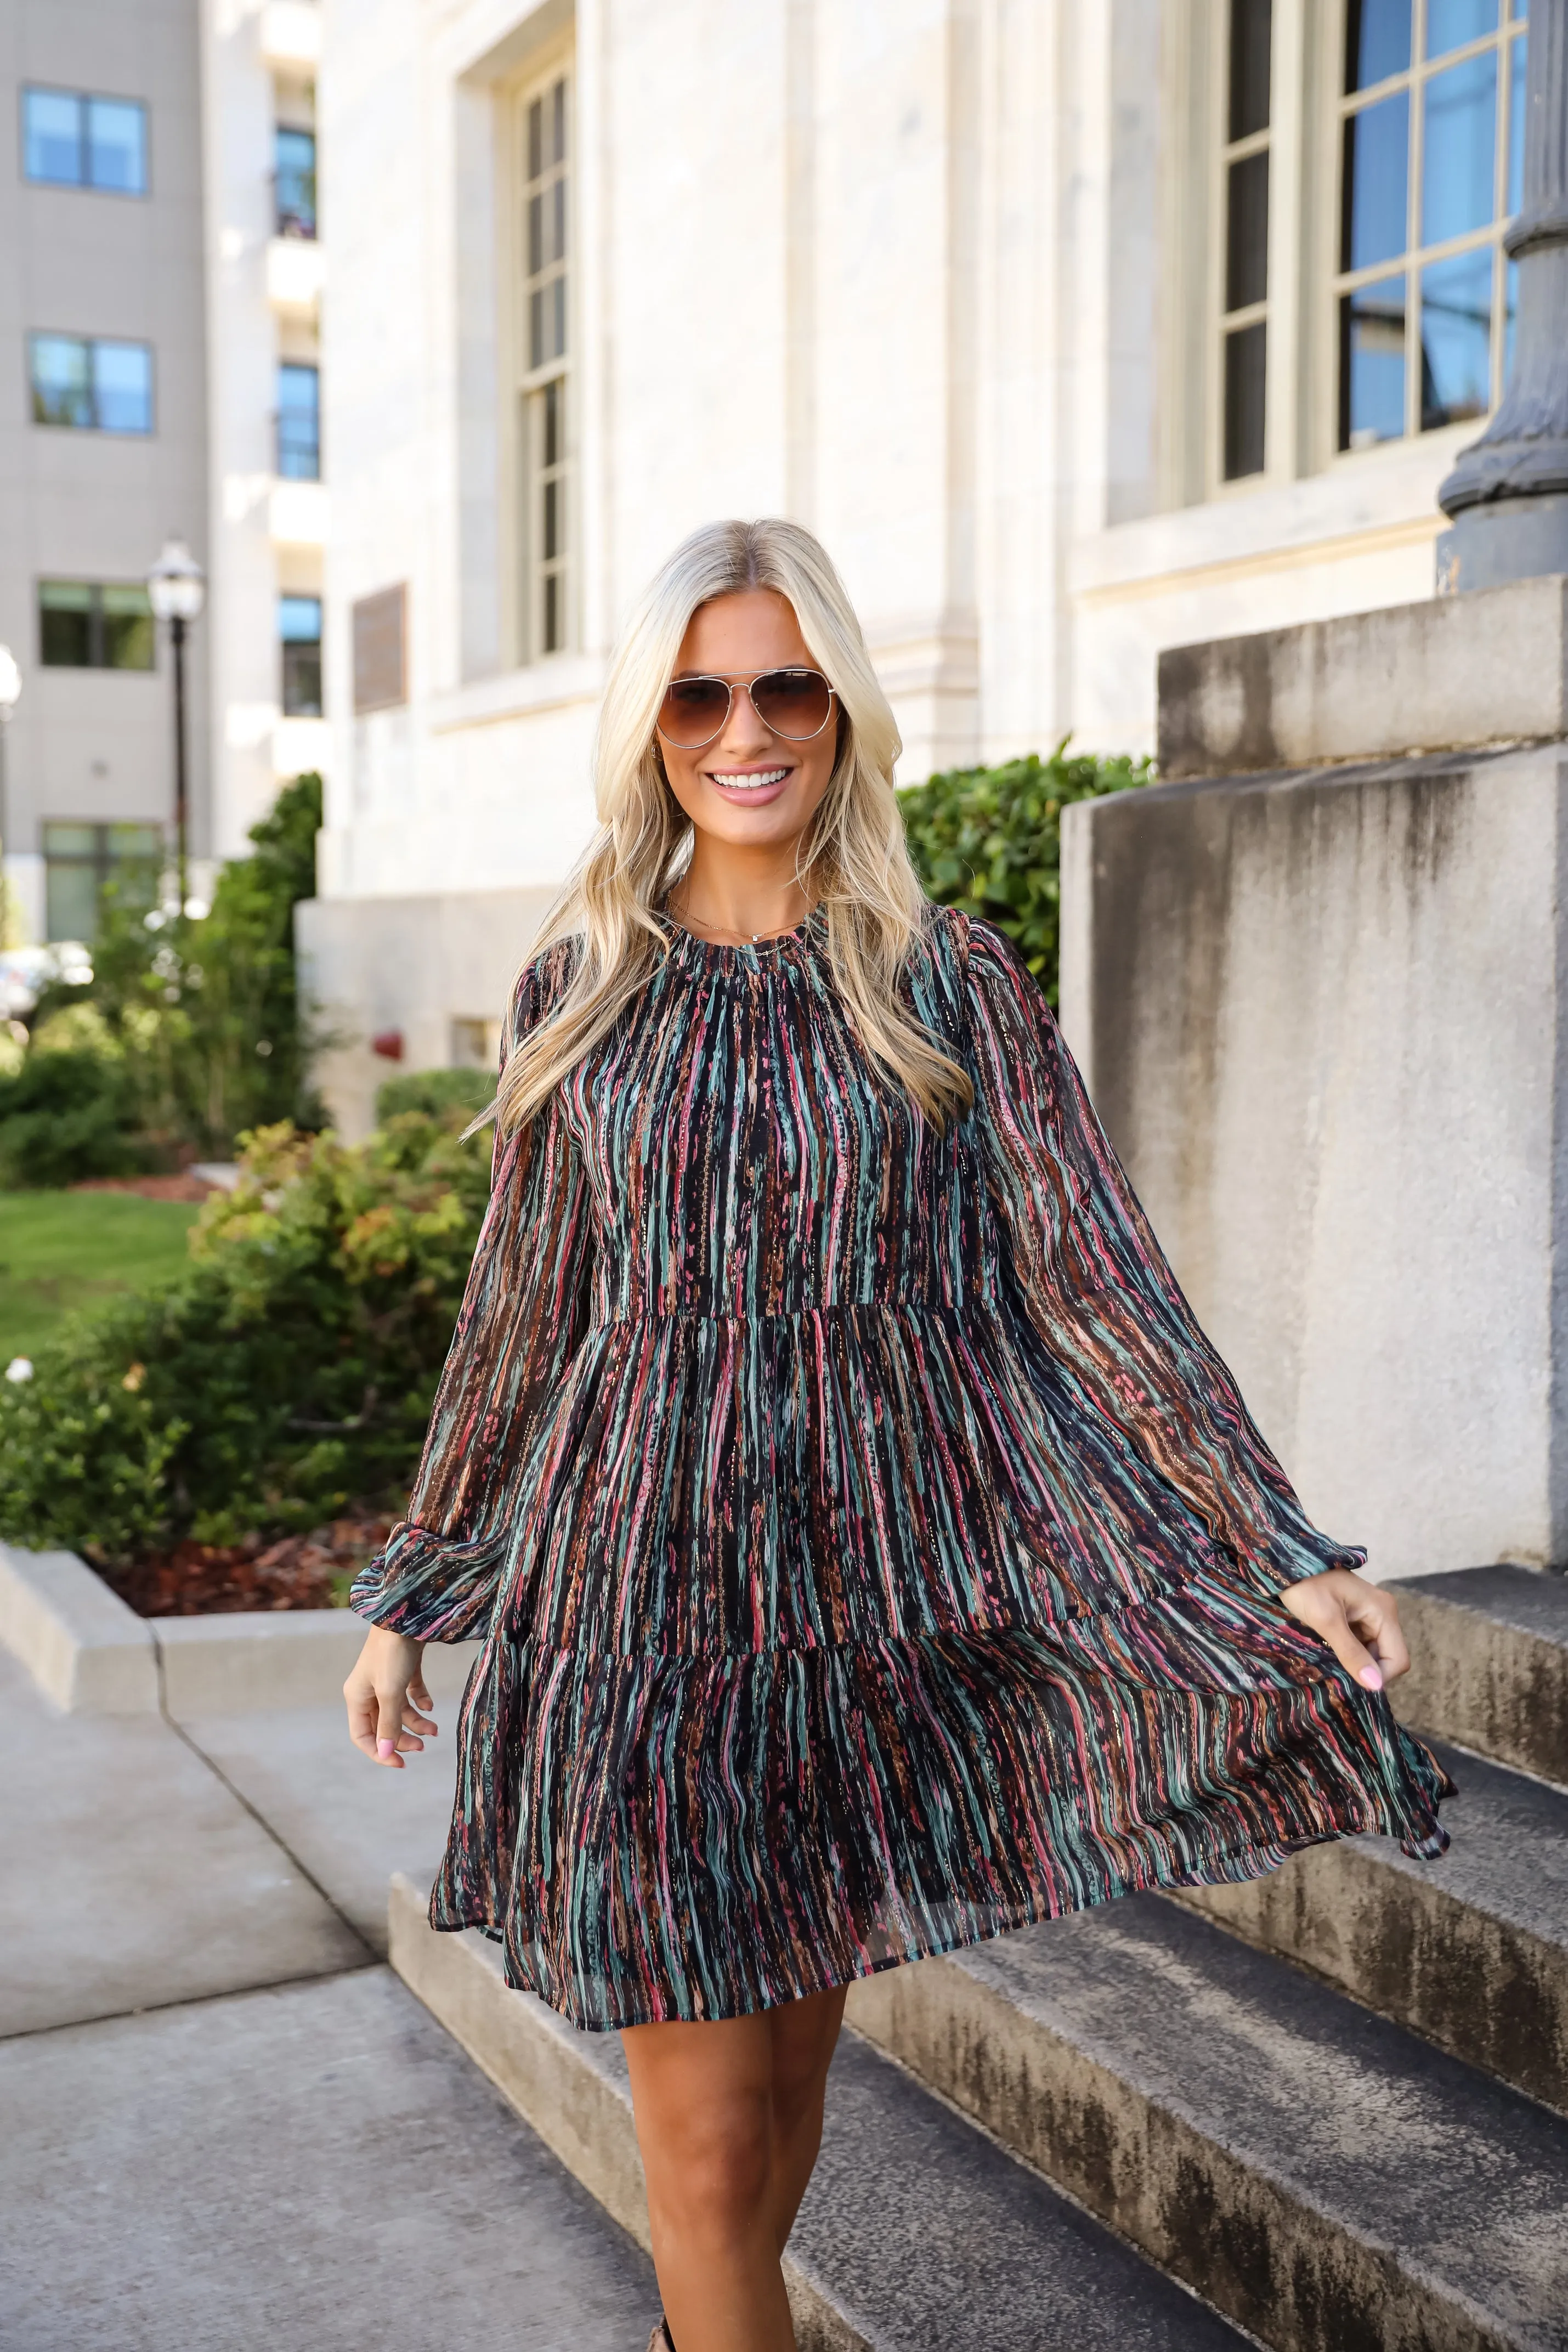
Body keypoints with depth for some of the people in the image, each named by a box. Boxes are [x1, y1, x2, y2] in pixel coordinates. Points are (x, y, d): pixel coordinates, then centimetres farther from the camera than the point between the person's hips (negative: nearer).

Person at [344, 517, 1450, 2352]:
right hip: (639, 1594, 0)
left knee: (787, 2086, 15)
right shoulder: (581, 988, 4)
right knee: (704, 2144, 1)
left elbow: (1093, 1275, -2)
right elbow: (519, 1313, 10)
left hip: (868, 1596, 0)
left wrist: (1279, 1552, -9)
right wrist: (409, 1594, 13)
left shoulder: (949, 985, 1)